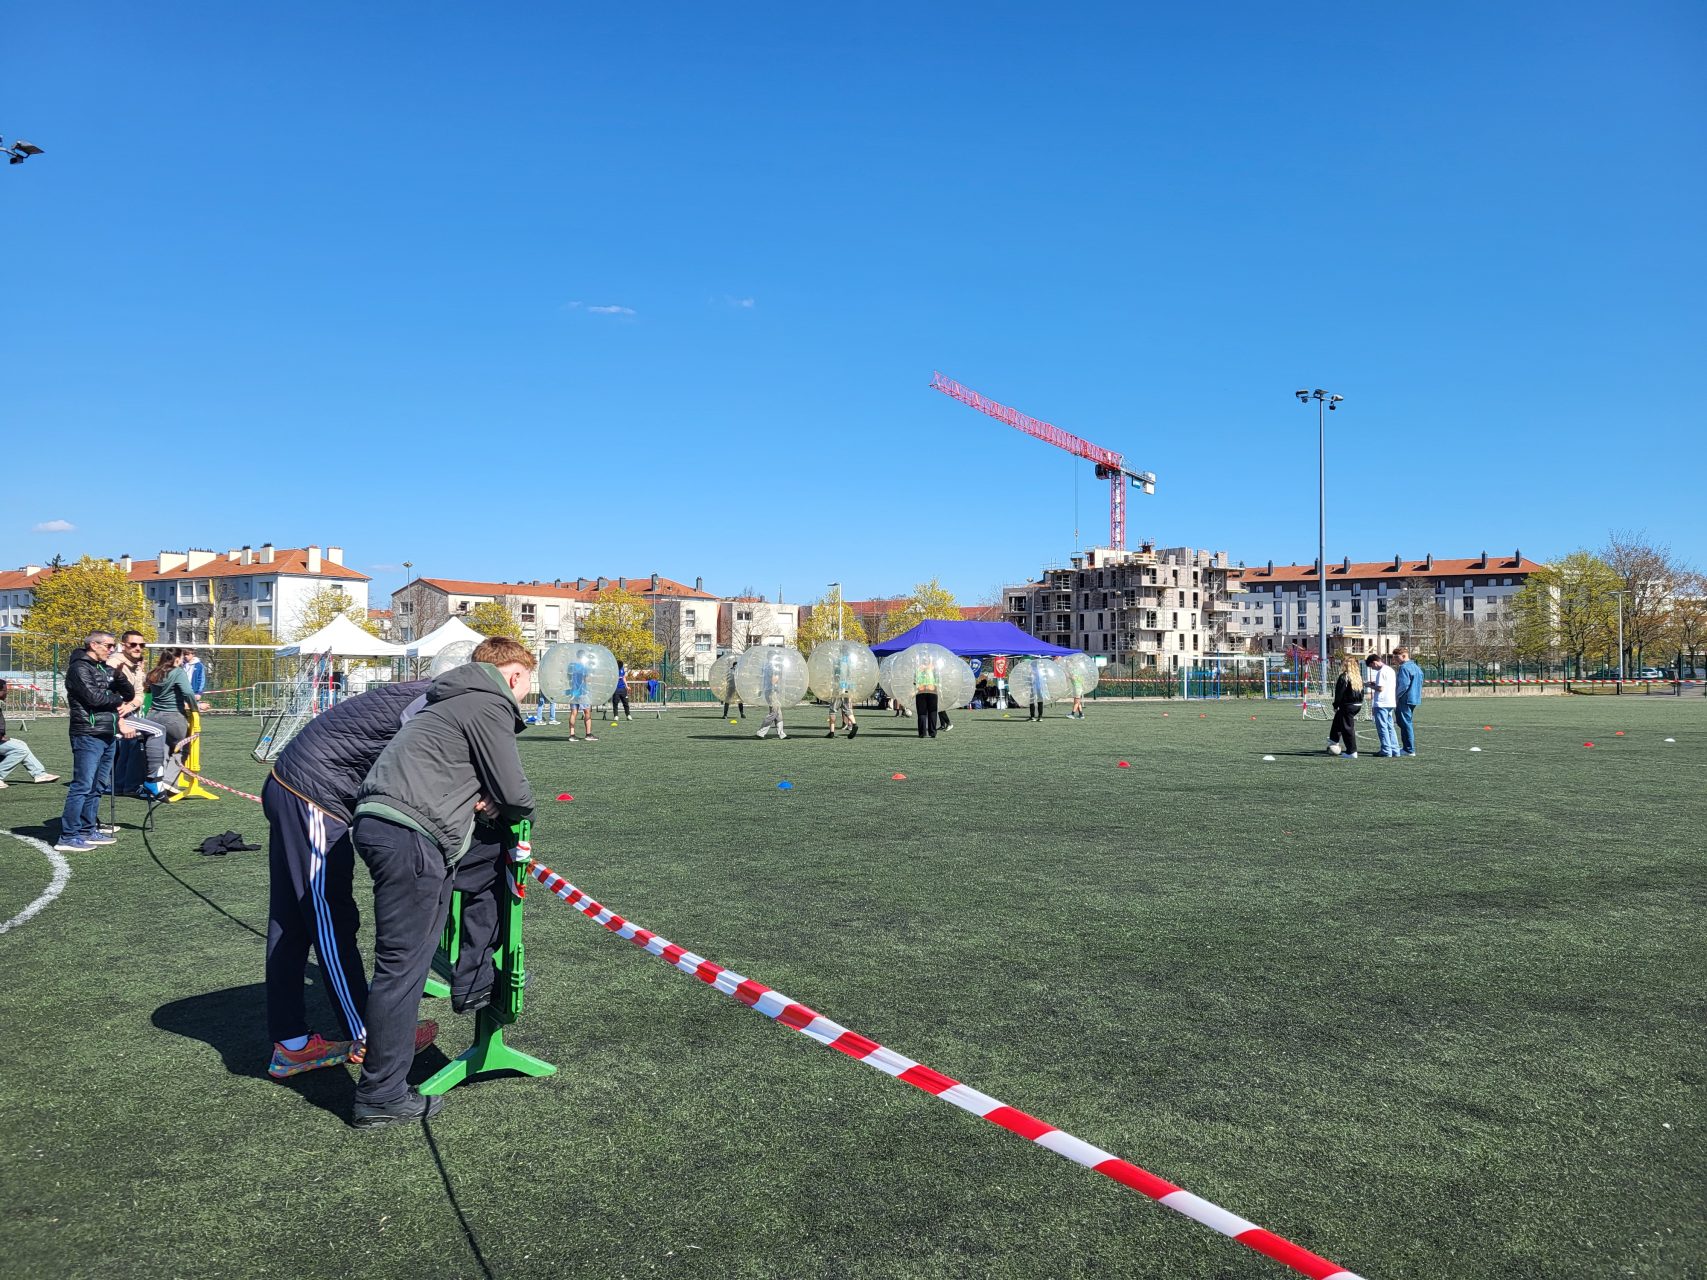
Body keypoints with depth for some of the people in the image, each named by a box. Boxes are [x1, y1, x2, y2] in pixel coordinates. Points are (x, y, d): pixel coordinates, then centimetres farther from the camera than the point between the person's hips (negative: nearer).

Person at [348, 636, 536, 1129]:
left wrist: (476, 797, 10)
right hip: (409, 835, -10)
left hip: (376, 818, 10)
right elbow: (515, 795, -6)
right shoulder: (490, 704, -4)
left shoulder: (453, 697, 25)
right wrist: (509, 812, 17)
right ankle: (382, 1097, 4)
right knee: (402, 964, -3)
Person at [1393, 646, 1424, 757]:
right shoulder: (1416, 667, 15)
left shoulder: (1404, 667, -15)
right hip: (1414, 699, 10)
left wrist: (1396, 697, -12)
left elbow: (1403, 685, -22)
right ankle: (1407, 747, 22)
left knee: (1406, 724, -5)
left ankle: (1409, 750, -3)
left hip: (1405, 700, -10)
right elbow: (1419, 683, 19)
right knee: (1408, 723, 17)